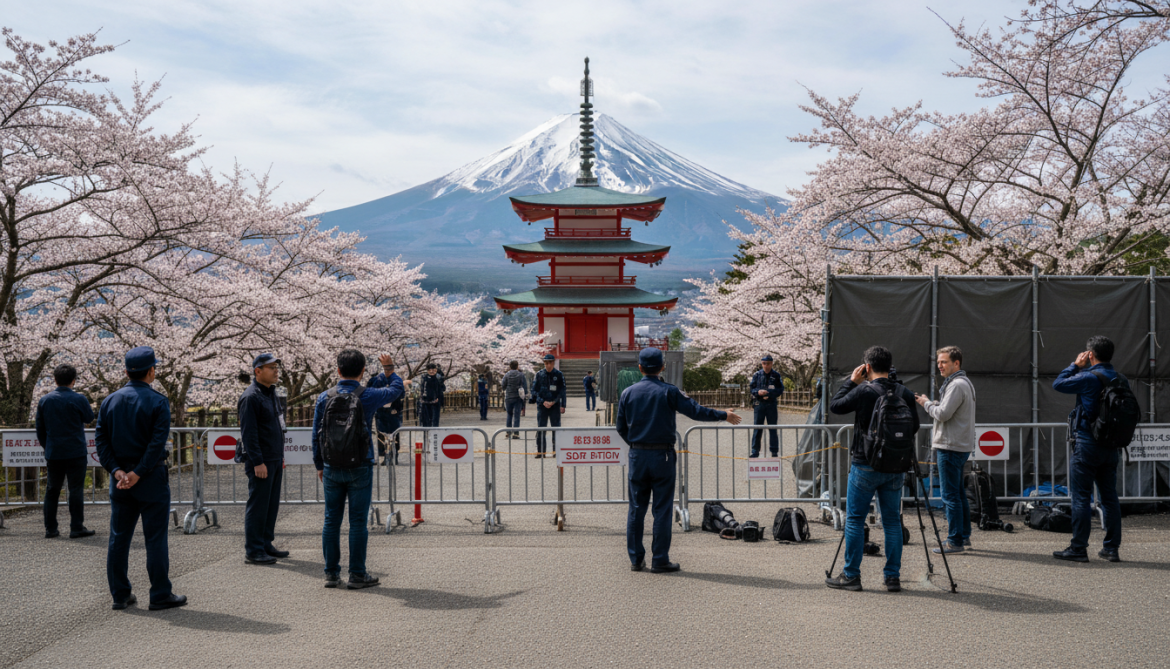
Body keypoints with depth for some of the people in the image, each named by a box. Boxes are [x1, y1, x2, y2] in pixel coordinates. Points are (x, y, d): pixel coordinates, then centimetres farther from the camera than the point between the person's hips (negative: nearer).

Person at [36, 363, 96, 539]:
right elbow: (89, 418, 7)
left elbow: (40, 429, 10)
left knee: (52, 490, 12)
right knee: (76, 490, 0)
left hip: (53, 453, 4)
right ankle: (76, 528, 0)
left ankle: (50, 529, 14)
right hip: (76, 453, -4)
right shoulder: (78, 399, -10)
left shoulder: (45, 400, 4)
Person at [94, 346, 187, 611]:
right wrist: (138, 474, -15)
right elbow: (158, 442, -18)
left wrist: (116, 471, -6)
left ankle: (120, 594, 15)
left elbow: (100, 439, 0)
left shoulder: (110, 401, 7)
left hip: (120, 479, 5)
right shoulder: (157, 401, -9)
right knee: (155, 538, 0)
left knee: (119, 538, 11)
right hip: (151, 479, -5)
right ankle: (160, 595, 3)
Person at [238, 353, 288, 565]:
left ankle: (266, 545, 20)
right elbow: (248, 432, -18)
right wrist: (257, 462, -21)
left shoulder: (272, 394, 16)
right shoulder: (251, 397, -13)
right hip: (261, 462, -9)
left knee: (272, 505, 12)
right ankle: (253, 551, 0)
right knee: (258, 506, -5)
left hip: (275, 460, 9)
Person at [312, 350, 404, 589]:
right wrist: (388, 369, 29)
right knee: (358, 522, 2)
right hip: (360, 468, -3)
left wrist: (319, 465, 17)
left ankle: (331, 573, 14)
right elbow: (396, 388, 11)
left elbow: (316, 435, 6)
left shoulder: (324, 398, 0)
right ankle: (357, 575, 5)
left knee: (331, 520, 9)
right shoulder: (368, 396, -7)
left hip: (332, 469, 3)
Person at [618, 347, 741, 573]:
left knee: (636, 509, 9)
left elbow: (621, 428, 8)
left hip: (637, 455, 3)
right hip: (663, 455, -3)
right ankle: (660, 560, 4)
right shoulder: (668, 392, -7)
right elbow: (695, 411, -7)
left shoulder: (627, 393, 3)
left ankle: (636, 559, 13)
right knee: (662, 509, 2)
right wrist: (724, 415, 7)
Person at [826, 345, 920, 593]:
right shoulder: (904, 393, 0)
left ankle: (851, 575, 7)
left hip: (865, 465, -4)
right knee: (892, 521, 9)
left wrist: (852, 381, 7)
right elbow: (914, 426, 9)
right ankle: (893, 577, 10)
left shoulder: (864, 391, -13)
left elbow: (834, 405, 0)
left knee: (855, 519, 4)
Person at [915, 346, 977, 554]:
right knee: (958, 494, 15)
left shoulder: (957, 385, -15)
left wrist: (927, 403, -5)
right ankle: (964, 537, 20)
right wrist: (930, 403, 9)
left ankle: (954, 541, -5)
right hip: (960, 446, 11)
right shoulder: (964, 383, 19)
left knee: (950, 495, -7)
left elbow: (943, 414, -20)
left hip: (951, 447, -11)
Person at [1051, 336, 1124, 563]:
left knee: (1081, 497, -3)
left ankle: (1078, 548, -2)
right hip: (1112, 447, 7)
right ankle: (1112, 548, 14)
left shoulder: (1089, 378, -14)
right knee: (1110, 497, 11)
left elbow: (1058, 384, -3)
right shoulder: (1120, 379, 7)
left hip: (1087, 444, -7)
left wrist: (1075, 365, 5)